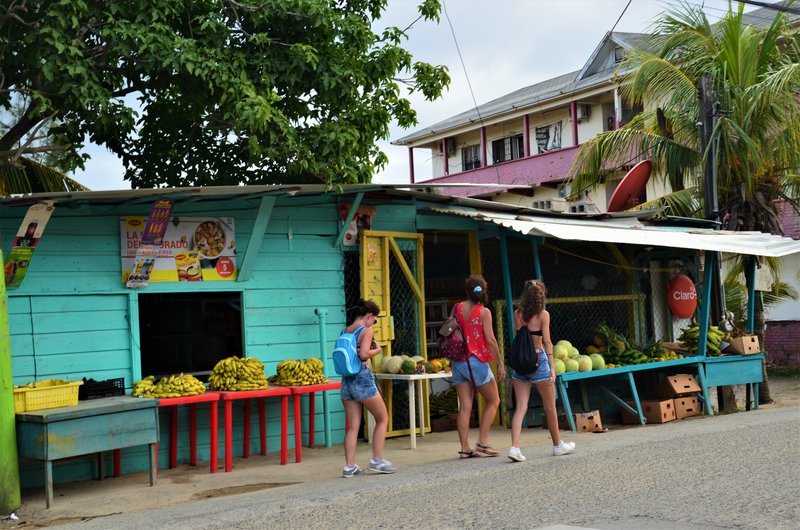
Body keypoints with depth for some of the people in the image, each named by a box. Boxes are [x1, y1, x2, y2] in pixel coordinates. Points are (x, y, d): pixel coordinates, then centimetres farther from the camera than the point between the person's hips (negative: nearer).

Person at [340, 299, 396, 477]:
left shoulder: (345, 331, 11)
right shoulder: (367, 330, -9)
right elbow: (363, 354, -22)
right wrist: (377, 350, -4)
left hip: (346, 380, 7)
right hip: (362, 377, -7)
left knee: (353, 426, 9)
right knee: (382, 419, 10)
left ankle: (349, 466, 6)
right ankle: (377, 460, 9)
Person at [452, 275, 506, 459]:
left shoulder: (457, 308, 4)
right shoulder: (484, 312, -9)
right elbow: (490, 340, -12)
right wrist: (500, 364, -6)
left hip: (458, 361, 5)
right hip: (477, 361, -5)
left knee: (464, 406, 7)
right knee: (493, 401, 11)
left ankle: (465, 448, 5)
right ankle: (482, 442, 5)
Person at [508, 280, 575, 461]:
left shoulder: (517, 314, 4)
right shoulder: (543, 314, -7)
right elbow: (547, 341, -10)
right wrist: (552, 366, -9)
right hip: (538, 361, -4)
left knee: (520, 407, 2)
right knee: (550, 407, 12)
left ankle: (514, 447, -12)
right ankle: (558, 445, 26)